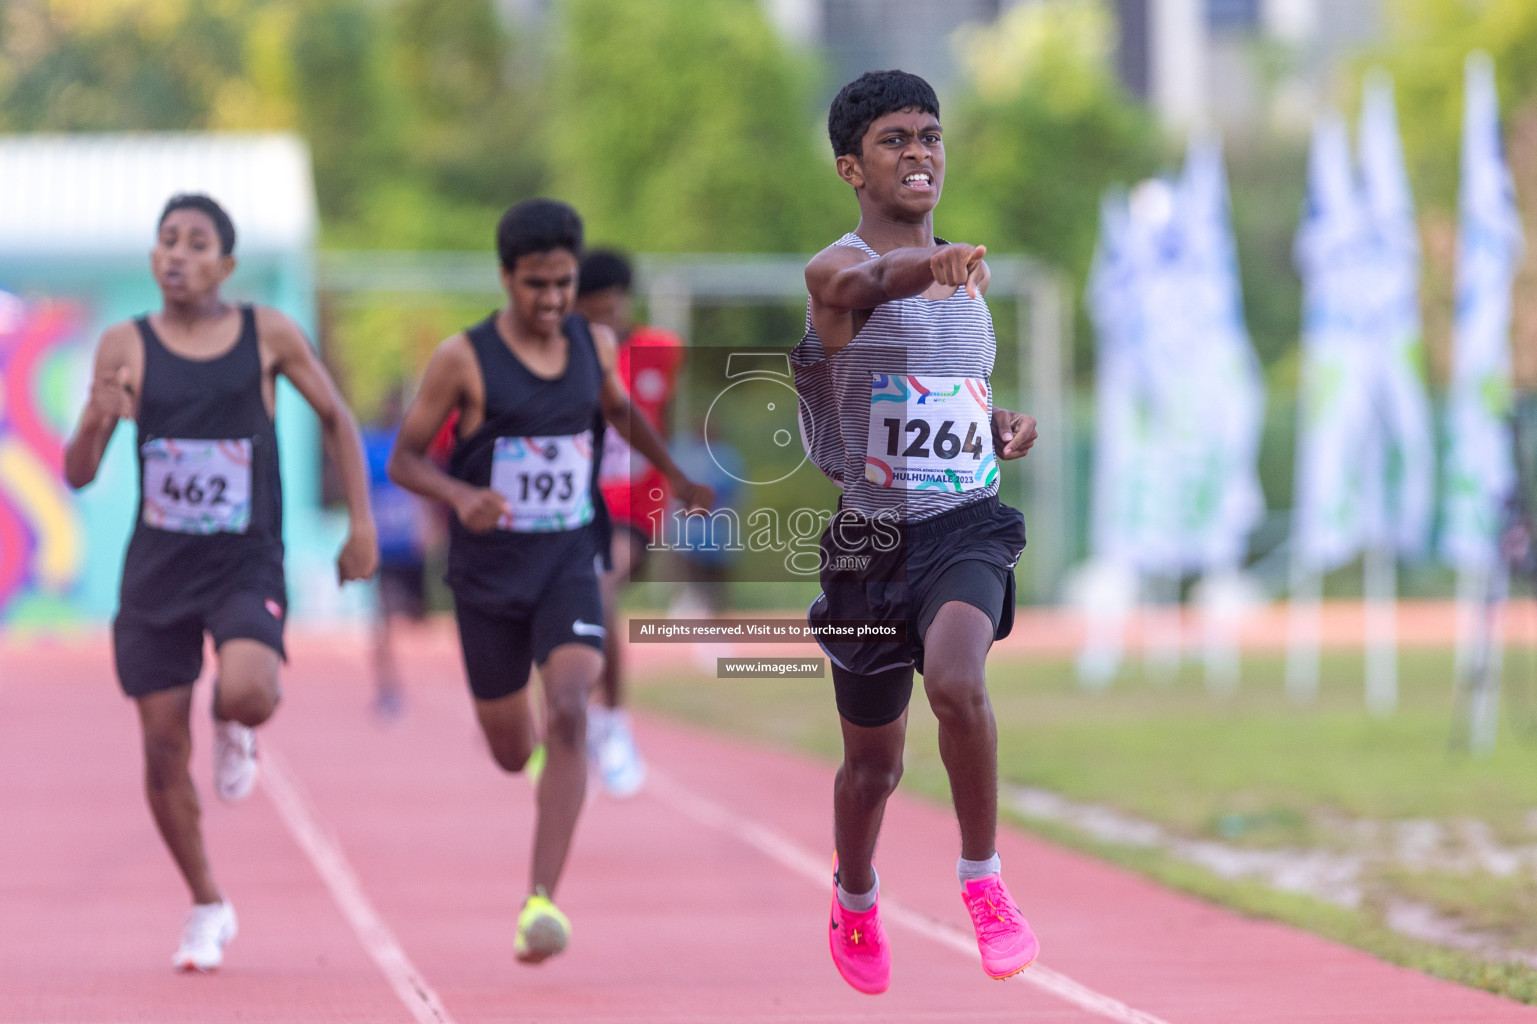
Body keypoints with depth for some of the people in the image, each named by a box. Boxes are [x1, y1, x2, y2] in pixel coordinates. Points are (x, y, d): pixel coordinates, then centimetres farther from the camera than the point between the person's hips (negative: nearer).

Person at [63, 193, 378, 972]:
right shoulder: (126, 346, -2)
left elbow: (335, 418, 11)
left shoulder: (268, 335, -2)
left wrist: (361, 525, 5)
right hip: (157, 565, 2)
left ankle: (236, 731, 11)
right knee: (162, 747, 3)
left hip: (247, 564, -2)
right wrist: (97, 420, -24)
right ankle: (207, 909, 23)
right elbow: (79, 475, -2)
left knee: (247, 691, -29)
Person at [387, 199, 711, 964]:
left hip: (571, 563, 1)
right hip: (488, 573, -1)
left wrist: (674, 476, 35)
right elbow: (404, 459, -6)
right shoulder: (464, 360, -11)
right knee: (511, 751, 11)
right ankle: (539, 749, 53)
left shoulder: (595, 345, 1)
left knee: (568, 712, -23)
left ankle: (541, 903, -27)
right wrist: (461, 496, -25)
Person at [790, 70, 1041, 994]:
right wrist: (929, 263, -60)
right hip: (873, 536, -2)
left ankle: (984, 880, -13)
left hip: (967, 526, 2)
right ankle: (856, 902, 43)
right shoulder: (837, 270, -10)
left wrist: (1006, 429, 4)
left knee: (957, 683, -30)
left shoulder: (968, 277, 10)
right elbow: (867, 282, -37)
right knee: (874, 760, 12)